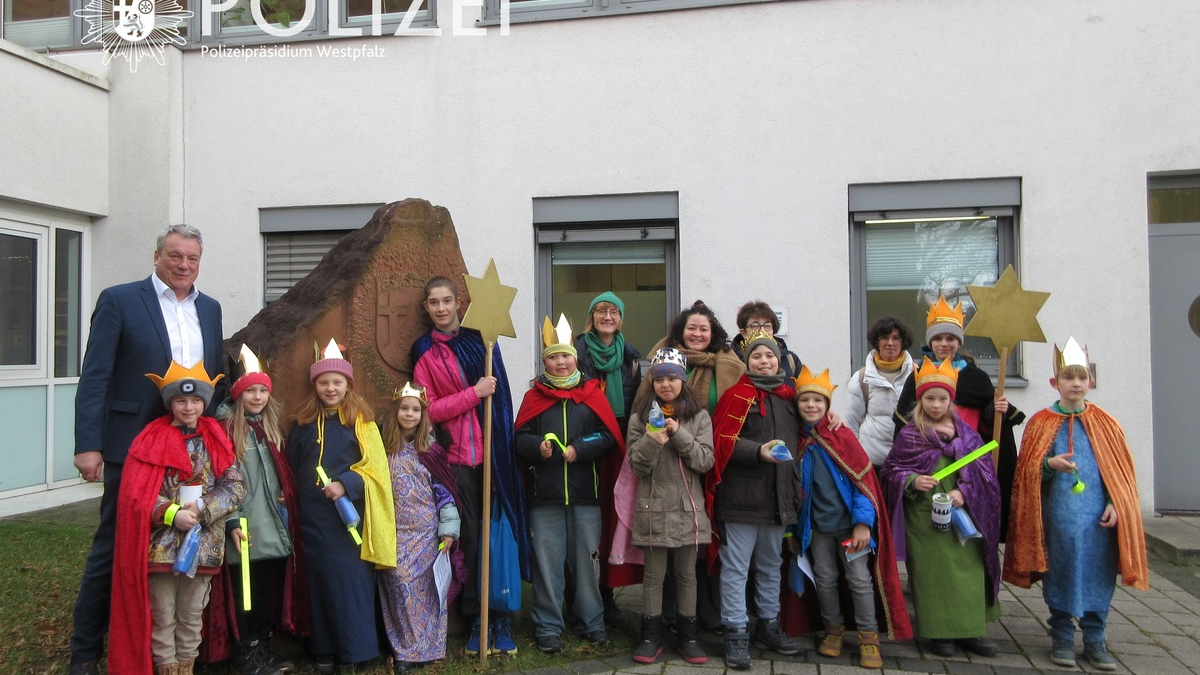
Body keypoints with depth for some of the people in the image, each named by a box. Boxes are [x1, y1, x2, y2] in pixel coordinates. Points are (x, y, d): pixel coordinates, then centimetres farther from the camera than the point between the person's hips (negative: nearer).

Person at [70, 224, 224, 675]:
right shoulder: (119, 300, -4)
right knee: (113, 547, 5)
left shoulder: (209, 309, 12)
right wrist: (88, 445, -15)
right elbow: (95, 377, -9)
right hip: (132, 446, -4)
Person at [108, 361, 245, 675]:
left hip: (204, 543, 2)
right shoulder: (152, 440, -3)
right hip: (162, 544, -2)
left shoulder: (216, 439, 4)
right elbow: (137, 495, -9)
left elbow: (235, 486, -1)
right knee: (163, 617, 7)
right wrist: (172, 515, -19)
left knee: (192, 616, 14)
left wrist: (202, 511, -14)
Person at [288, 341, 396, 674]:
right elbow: (292, 466, 13)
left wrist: (345, 484, -19)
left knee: (352, 580, -1)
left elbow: (375, 466, -6)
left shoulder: (361, 420, -1)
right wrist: (295, 500, 2)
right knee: (320, 580, 7)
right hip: (314, 516, 3)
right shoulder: (304, 422, 9)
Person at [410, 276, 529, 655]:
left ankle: (502, 620, 11)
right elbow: (428, 410, -2)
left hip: (494, 453, 1)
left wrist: (506, 445, 6)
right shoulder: (425, 352, 5)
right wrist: (474, 393, -12)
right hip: (457, 456, -1)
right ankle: (476, 619, 15)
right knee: (469, 537, 2)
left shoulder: (479, 340, 9)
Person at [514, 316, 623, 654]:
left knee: (588, 558, 8)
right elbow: (520, 439, 2)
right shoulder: (533, 396, 7)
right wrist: (538, 447, -18)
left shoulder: (592, 394, 5)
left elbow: (609, 436, -2)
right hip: (544, 493, 0)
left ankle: (591, 622, 22)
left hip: (585, 491, 0)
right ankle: (548, 626, 16)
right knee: (547, 560, 5)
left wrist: (580, 450, -15)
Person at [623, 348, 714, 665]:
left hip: (688, 508, 0)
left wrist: (679, 434, -15)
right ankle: (651, 635, 17)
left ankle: (688, 635, 20)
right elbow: (636, 466, -1)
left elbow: (706, 461, -5)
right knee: (653, 574, 6)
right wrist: (652, 441, -19)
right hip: (653, 508, 0)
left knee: (687, 574, 10)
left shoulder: (699, 417, 4)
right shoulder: (640, 418, 4)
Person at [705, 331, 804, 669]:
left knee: (771, 564, 18)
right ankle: (736, 633, 7)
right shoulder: (737, 396, -7)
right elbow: (723, 441, -14)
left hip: (778, 496, 6)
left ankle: (768, 623, 32)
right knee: (736, 566, 0)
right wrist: (758, 451, -25)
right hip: (741, 497, -6)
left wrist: (796, 484, 15)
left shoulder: (788, 397, 11)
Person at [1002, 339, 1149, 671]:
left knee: (1097, 576, 5)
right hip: (1058, 516, -1)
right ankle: (1062, 637, 19)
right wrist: (1049, 464, -18)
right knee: (1060, 576, 5)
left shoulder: (1104, 423, 7)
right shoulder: (1041, 423, 2)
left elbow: (1121, 469, 8)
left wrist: (1115, 503, -3)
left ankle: (1095, 639, 19)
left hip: (1098, 517, 1)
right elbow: (1028, 471, 2)